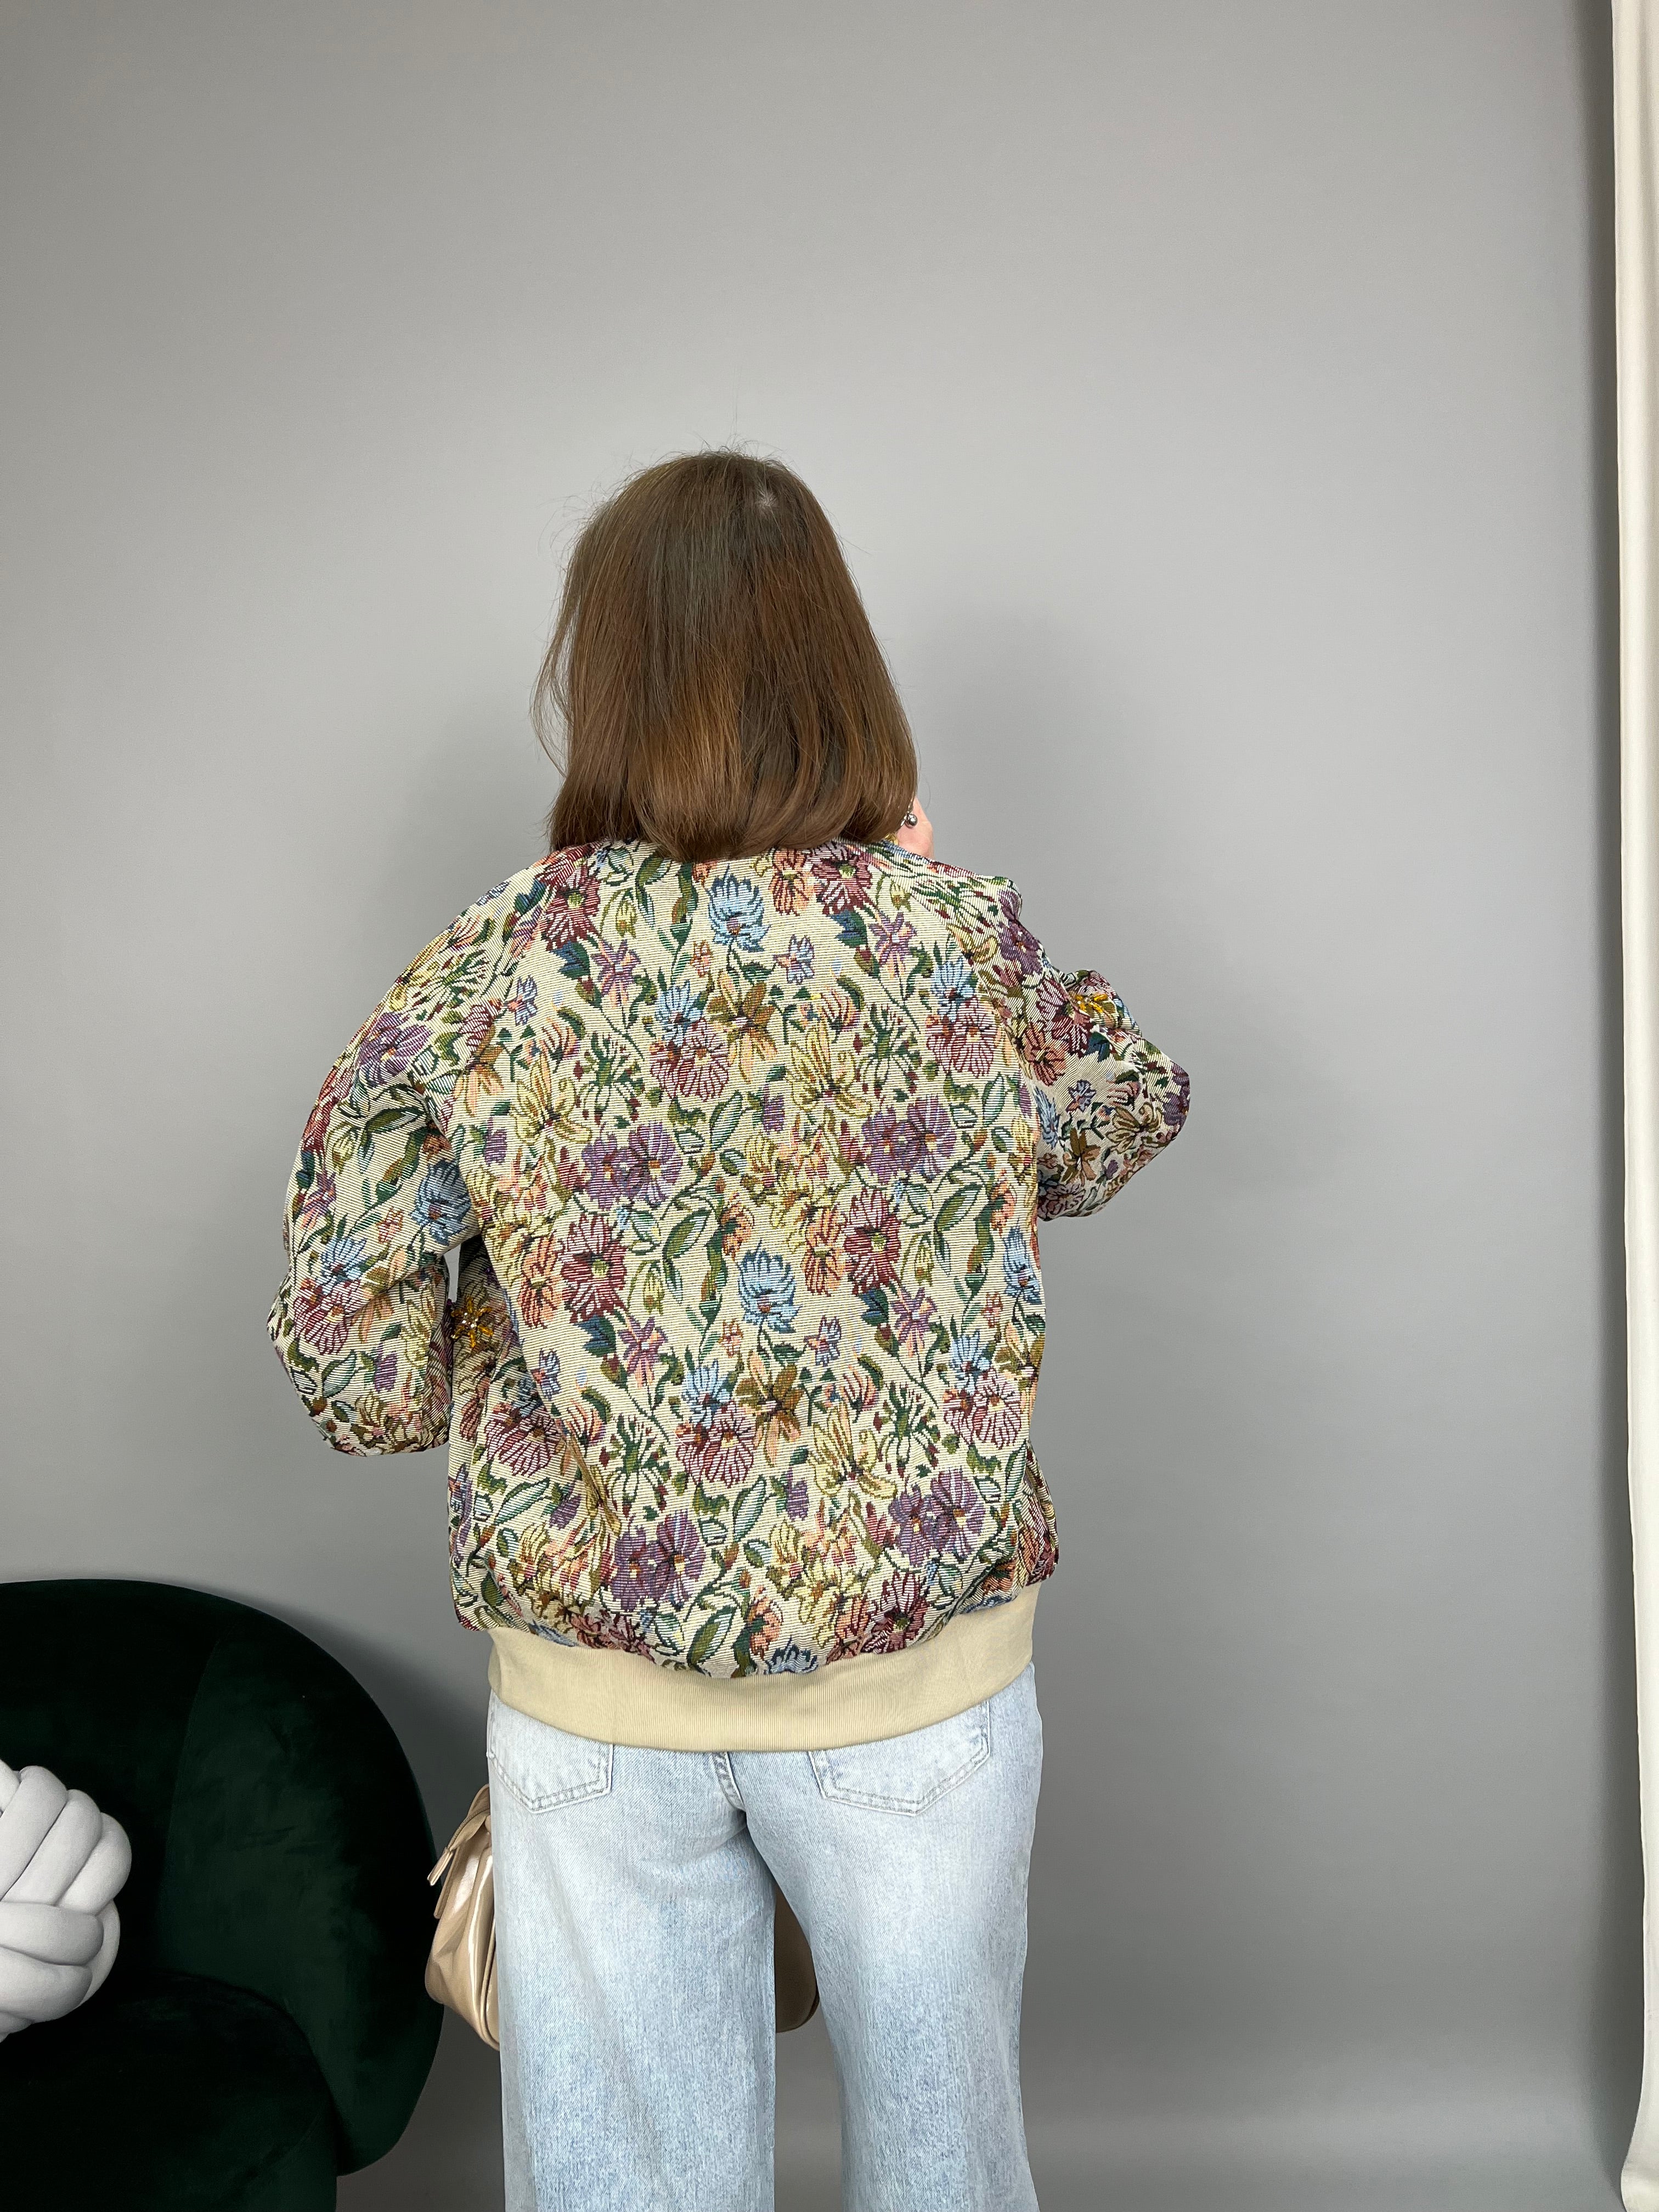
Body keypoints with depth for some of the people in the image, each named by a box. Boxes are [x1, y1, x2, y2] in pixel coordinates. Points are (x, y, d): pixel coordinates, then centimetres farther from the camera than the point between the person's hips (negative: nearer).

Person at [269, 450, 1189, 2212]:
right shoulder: (969, 942, -12)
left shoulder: (485, 976, -13)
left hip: (592, 1686, 0)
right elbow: (1122, 1132, 9)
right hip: (924, 1676, 1)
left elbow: (352, 1375, -10)